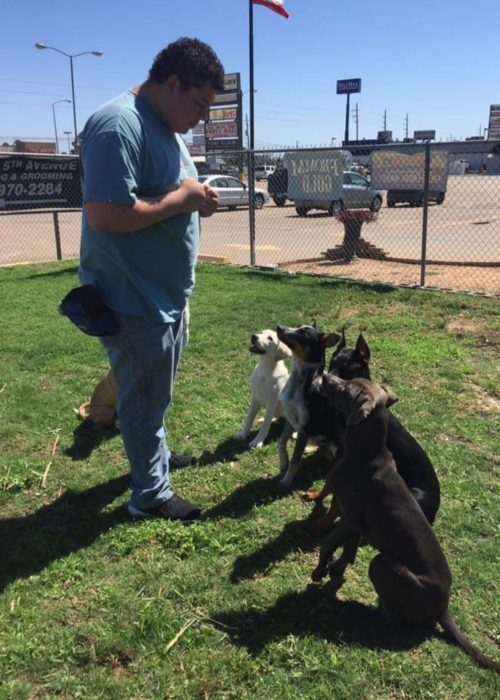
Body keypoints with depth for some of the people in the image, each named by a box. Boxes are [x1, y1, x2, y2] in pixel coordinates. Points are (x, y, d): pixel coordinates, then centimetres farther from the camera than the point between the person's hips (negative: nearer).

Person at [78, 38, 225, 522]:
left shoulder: (166, 126, 10)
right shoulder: (118, 125, -22)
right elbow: (105, 214, -32)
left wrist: (198, 199, 0)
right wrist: (182, 198, -22)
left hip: (166, 293, 10)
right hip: (133, 300, -9)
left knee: (153, 392, 24)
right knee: (145, 399, 5)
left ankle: (154, 456, 45)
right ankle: (150, 494, 22)